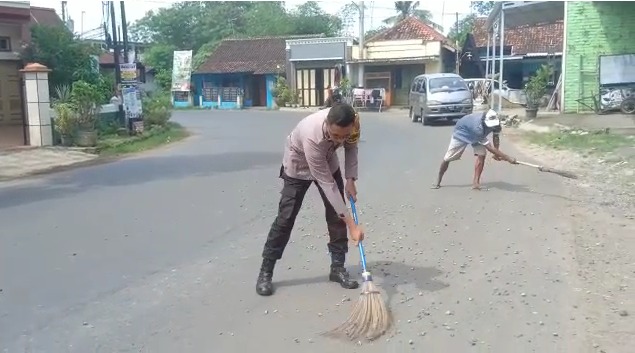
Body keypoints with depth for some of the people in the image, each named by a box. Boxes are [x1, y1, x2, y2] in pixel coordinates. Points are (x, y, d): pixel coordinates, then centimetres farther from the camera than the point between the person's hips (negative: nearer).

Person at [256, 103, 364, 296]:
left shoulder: (350, 124, -31)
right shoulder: (311, 136, -45)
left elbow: (351, 146, -5)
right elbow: (326, 184, -41)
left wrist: (350, 179, -16)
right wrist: (351, 224, -39)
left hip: (327, 162, 5)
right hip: (298, 166, -5)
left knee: (336, 214, -2)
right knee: (286, 218, -5)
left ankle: (337, 267, 11)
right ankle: (265, 272, 6)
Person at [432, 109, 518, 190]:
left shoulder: (495, 121, -28)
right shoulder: (478, 127, -46)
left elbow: (496, 136, -8)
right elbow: (490, 148, -43)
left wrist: (496, 153, -18)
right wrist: (508, 158, -42)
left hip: (478, 136, 5)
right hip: (462, 133, -5)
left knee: (482, 154, -18)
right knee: (447, 158, 0)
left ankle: (476, 182, -9)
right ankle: (438, 181, 21)